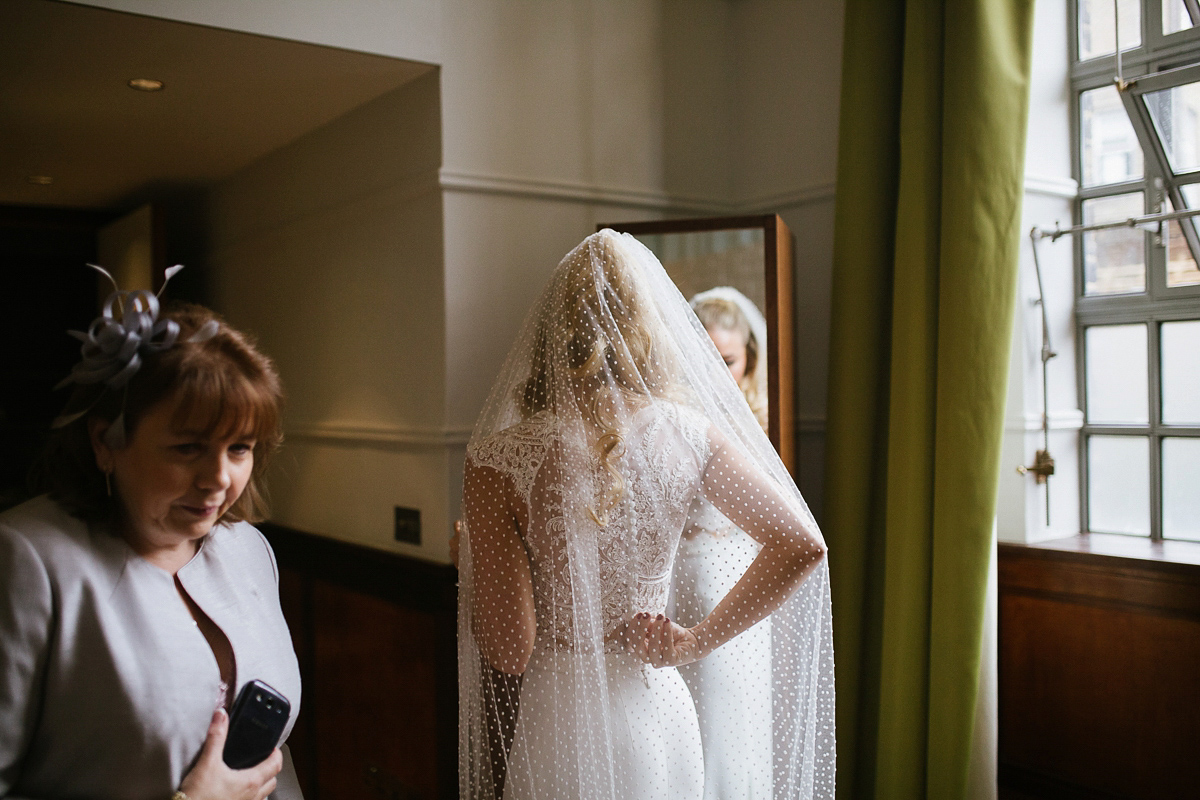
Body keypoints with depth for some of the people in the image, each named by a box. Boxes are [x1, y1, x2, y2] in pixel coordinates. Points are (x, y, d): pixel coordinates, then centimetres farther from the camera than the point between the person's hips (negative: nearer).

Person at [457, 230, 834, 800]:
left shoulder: (499, 458, -18)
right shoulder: (690, 435, -8)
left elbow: (509, 650, -18)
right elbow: (803, 545, -6)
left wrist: (469, 566, 1)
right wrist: (694, 643, -2)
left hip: (556, 727, -3)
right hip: (660, 714, 3)